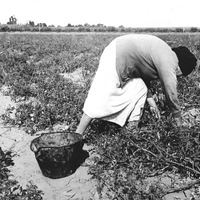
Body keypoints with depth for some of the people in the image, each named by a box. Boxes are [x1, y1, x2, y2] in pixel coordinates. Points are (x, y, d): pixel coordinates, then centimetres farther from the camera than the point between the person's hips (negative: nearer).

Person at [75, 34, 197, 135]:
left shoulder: (165, 53, 14)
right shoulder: (169, 62, -14)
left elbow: (144, 74, 18)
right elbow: (171, 93, -12)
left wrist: (151, 100, 14)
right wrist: (179, 121, 1)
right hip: (114, 58, -10)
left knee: (140, 88, 8)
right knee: (102, 99, -11)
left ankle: (132, 128, 12)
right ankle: (77, 137, -5)